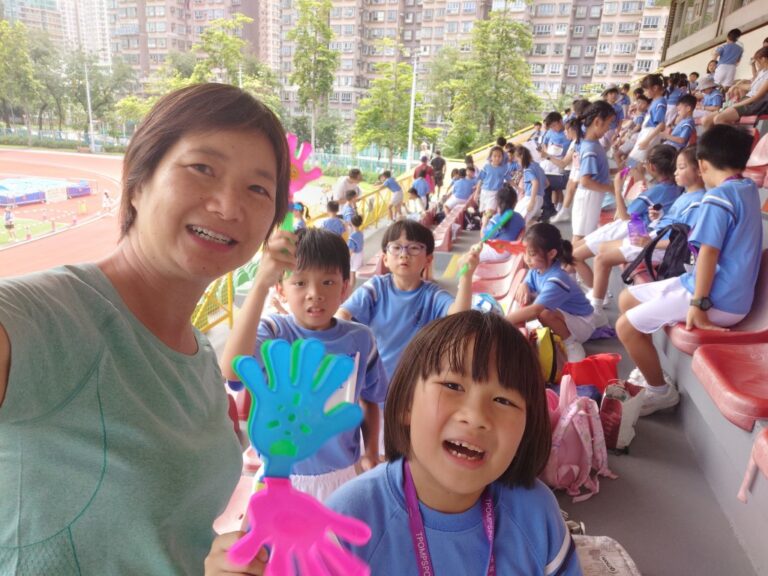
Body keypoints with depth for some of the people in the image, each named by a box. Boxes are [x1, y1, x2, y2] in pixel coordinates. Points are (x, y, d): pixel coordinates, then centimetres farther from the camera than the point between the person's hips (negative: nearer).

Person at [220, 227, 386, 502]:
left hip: (342, 473, 2)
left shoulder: (360, 340, -9)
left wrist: (371, 451, -2)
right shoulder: (273, 331, -19)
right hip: (281, 474, -2)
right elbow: (232, 371, -40)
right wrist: (261, 283, -48)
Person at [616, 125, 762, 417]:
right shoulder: (749, 188, 9)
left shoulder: (718, 197, -19)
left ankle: (660, 390, 10)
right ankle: (650, 370, 24)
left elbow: (709, 252, -25)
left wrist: (698, 304, -24)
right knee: (627, 299, 14)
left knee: (626, 327, -11)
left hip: (717, 300, -10)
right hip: (729, 293, 10)